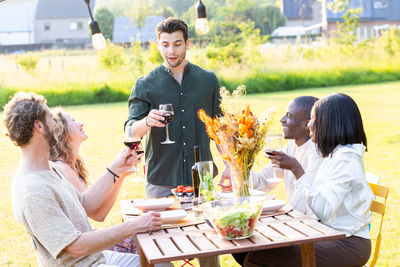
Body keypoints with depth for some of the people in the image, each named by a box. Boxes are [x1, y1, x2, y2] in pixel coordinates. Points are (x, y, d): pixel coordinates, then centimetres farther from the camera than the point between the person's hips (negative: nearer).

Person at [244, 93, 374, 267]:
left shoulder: (345, 159, -17)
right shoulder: (337, 154, 14)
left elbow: (323, 210, -25)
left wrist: (296, 169, -24)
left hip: (347, 246, -10)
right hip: (333, 237, 10)